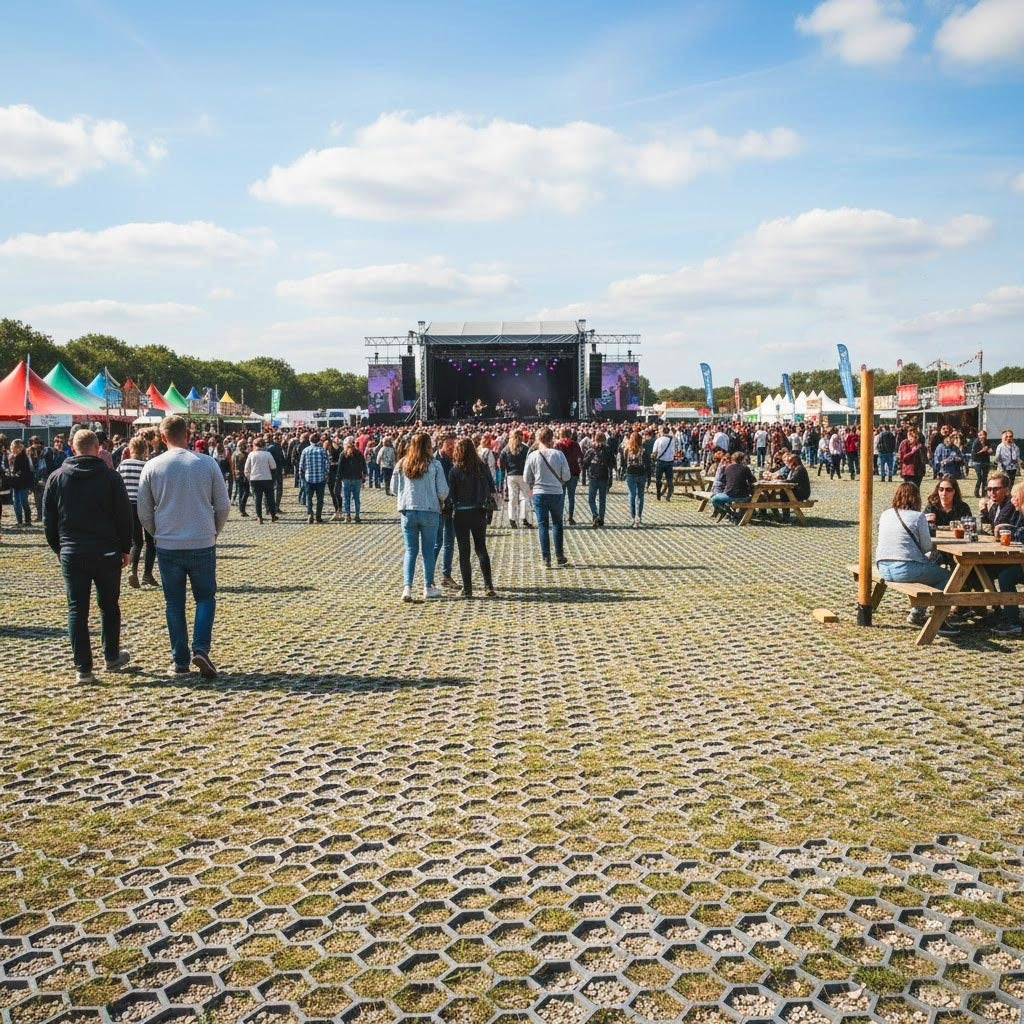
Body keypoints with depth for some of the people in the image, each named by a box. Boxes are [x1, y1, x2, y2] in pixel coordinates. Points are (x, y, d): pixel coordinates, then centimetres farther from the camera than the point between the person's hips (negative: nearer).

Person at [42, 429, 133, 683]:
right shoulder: (111, 477, -5)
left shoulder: (56, 478, 2)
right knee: (109, 606, 15)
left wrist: (58, 548, 16)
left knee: (77, 610, 4)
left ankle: (83, 668, 2)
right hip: (107, 554, -1)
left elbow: (48, 519, 7)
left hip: (71, 555, 1)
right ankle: (112, 657, 24)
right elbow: (125, 516, -3)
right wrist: (125, 548, 7)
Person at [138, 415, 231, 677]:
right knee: (205, 598, 13)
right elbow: (223, 506, 1)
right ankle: (201, 649, -5)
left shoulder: (152, 467, -3)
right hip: (203, 545, 0)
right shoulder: (207, 463, -5)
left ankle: (180, 661, 13)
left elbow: (144, 512, 3)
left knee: (174, 604, 11)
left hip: (167, 546, 1)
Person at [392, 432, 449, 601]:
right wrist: (439, 500, 15)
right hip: (430, 511, -2)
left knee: (410, 550, 8)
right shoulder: (434, 465, -8)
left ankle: (407, 587, -3)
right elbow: (443, 491, -5)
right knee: (428, 550, 9)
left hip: (407, 512, 2)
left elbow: (394, 489, 7)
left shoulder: (401, 465, 0)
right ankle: (428, 587, 16)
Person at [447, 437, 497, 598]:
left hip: (461, 514, -3)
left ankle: (467, 588, 6)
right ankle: (488, 586, 8)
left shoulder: (455, 470, -10)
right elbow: (493, 488, 1)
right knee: (481, 549, 14)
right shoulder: (482, 467, -2)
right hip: (479, 512, 3)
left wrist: (454, 506, 8)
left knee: (464, 551, 6)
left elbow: (451, 494, -9)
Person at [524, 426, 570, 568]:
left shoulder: (532, 456, -8)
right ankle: (559, 556, 19)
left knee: (543, 525, 7)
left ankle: (546, 558, 6)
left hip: (539, 494, -1)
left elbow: (526, 479, -2)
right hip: (557, 493, 1)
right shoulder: (558, 454, -9)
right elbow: (566, 476, -4)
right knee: (557, 524, 16)